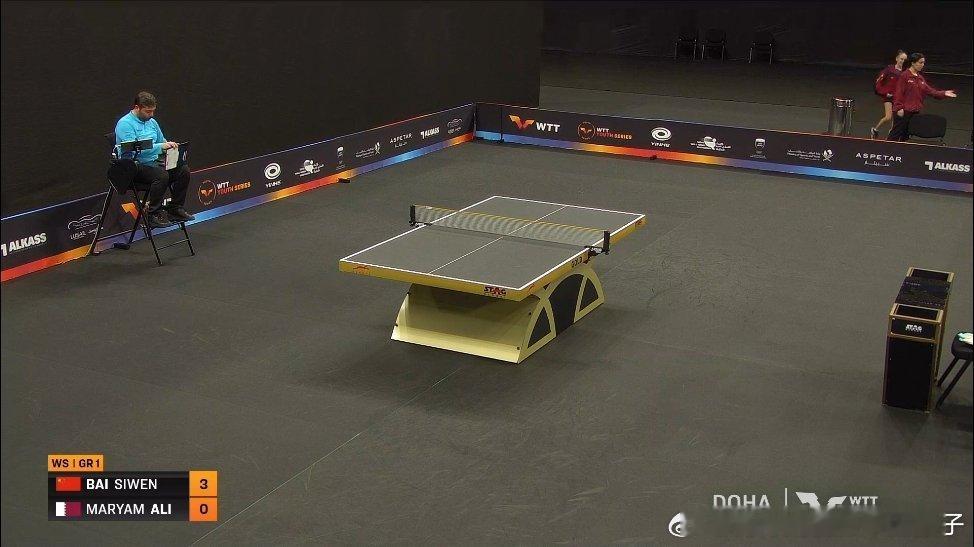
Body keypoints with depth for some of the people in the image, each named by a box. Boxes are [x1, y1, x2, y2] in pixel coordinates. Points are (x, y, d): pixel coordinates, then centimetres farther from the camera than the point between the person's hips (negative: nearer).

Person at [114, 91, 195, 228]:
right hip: (134, 166, -8)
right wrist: (160, 147, -29)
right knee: (161, 175, -34)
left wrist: (169, 145, 3)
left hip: (153, 162, 8)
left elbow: (162, 141, 27)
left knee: (183, 170, -12)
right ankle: (154, 215, -22)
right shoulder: (125, 124, -12)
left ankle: (175, 209, -3)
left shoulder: (152, 122, 14)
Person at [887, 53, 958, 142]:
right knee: (896, 133, -6)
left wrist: (943, 93, 1)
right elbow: (898, 93, -12)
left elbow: (929, 90, 11)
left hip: (915, 111, 7)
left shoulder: (920, 78, 13)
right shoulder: (904, 76, -9)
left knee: (906, 135, 11)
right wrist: (899, 108, -17)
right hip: (903, 111, -7)